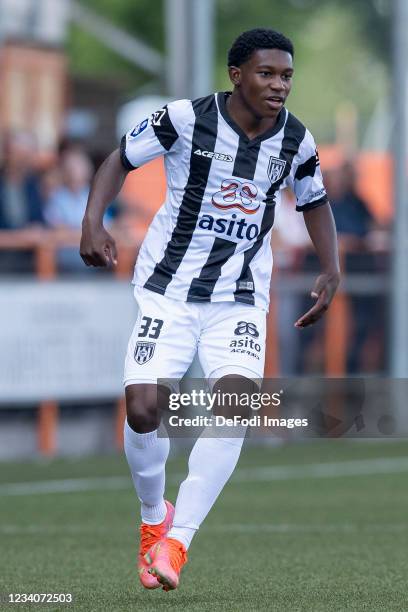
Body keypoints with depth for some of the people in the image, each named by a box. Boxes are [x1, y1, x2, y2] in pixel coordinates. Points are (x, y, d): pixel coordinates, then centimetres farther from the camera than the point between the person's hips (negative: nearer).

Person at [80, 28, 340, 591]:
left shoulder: (296, 140, -2)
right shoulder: (186, 119, -13)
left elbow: (315, 203, 17)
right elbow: (122, 159, 0)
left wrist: (331, 272, 7)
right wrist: (93, 222, -14)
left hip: (240, 298, 2)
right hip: (168, 288, -2)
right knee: (142, 408, -14)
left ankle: (176, 540, -15)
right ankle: (153, 518, 17)